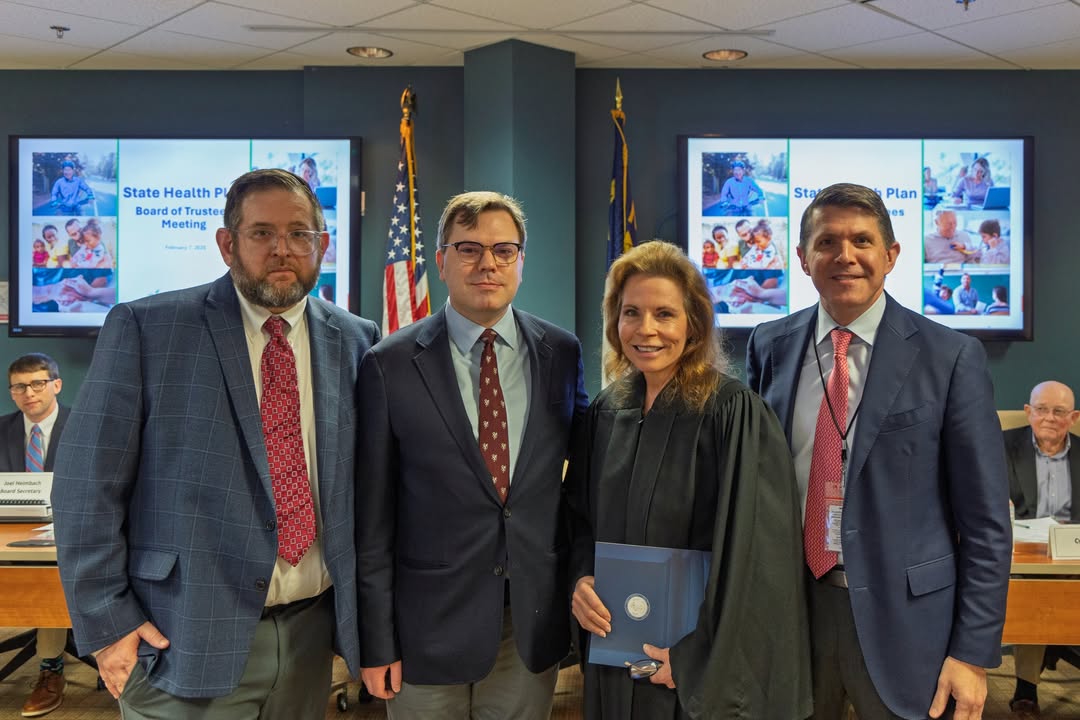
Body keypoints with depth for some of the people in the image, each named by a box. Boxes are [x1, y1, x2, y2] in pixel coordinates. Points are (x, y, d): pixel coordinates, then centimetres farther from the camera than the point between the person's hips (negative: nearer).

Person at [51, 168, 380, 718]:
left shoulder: (355, 342, 3)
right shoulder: (144, 329, -7)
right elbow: (87, 485, -6)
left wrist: (359, 614, 7)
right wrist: (106, 624, -7)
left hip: (311, 632, 4)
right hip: (185, 641, -3)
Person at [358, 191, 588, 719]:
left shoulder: (562, 353, 0)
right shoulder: (390, 365, -8)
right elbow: (373, 516, -6)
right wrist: (376, 641, -5)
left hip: (535, 623, 3)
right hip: (429, 626, -2)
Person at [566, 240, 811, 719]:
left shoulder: (733, 413, -16)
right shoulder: (606, 412, 1)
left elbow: (754, 553, -18)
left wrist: (695, 657, -17)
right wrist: (582, 578, -7)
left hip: (701, 666, -5)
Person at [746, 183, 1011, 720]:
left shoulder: (952, 357, -7)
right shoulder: (770, 347, 1)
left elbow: (985, 521, -6)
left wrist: (973, 654, -8)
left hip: (900, 616, -2)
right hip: (788, 605, 3)